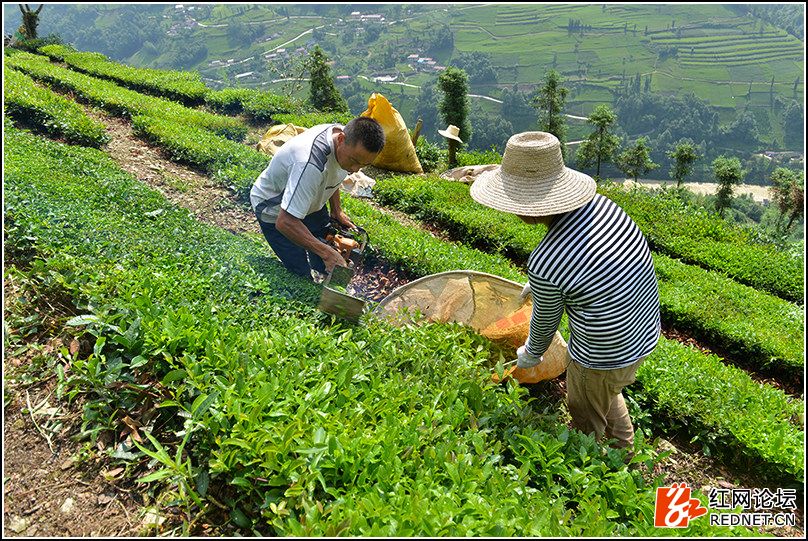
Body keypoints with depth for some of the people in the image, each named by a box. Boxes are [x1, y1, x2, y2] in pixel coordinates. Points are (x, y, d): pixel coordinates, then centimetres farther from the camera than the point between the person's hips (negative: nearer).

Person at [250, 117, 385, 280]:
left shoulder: (351, 141, -17)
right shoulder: (311, 162, -43)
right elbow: (285, 222, -41)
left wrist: (336, 210, 5)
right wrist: (326, 253, -40)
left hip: (309, 201, 7)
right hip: (276, 213, -7)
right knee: (301, 275, -12)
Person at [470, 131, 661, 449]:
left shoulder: (544, 265, -32)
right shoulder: (600, 203, -12)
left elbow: (545, 323, -12)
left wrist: (531, 355, 11)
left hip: (602, 358, -7)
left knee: (587, 424, 22)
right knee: (609, 396, 35)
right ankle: (623, 448, 60)